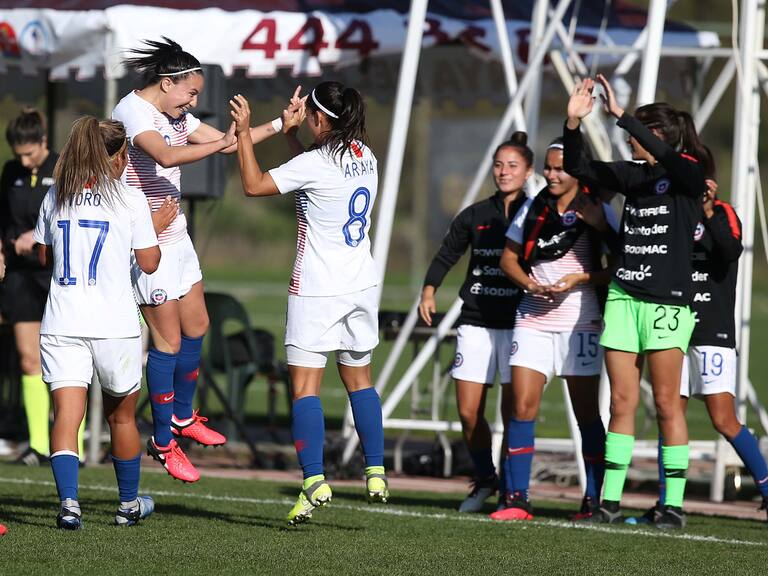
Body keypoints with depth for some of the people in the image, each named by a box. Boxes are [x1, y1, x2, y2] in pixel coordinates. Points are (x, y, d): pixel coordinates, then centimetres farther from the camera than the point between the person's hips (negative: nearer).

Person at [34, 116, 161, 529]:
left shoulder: (55, 197, 7)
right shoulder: (130, 200, -4)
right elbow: (149, 263, 0)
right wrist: (157, 228, 16)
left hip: (61, 325, 2)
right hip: (115, 324, -2)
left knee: (66, 414, -6)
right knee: (121, 416, 16)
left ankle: (68, 503, -24)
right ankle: (129, 504, 29)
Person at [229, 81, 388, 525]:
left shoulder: (315, 164, -17)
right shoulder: (365, 157, 6)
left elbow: (254, 185, -9)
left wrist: (244, 132, -3)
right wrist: (292, 135, 20)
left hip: (317, 290, -7)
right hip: (361, 286, 7)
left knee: (305, 387, -6)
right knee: (359, 380, 17)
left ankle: (314, 481, -15)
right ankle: (376, 473, 17)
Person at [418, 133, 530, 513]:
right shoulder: (475, 216, 10)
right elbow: (447, 254, 17)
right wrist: (429, 290, 3)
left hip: (517, 324, -3)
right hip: (475, 322, 3)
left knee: (513, 413, -6)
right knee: (468, 412, 0)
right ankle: (484, 480, 20)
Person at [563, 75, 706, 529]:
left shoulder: (689, 174, -6)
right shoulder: (633, 175, 12)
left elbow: (665, 155, -27)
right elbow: (578, 168, 13)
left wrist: (620, 115, -26)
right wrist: (574, 122, -2)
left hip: (667, 301, -6)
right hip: (623, 296, 6)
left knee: (667, 403, -5)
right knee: (622, 402, 5)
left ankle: (674, 504, -2)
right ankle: (611, 500, 6)